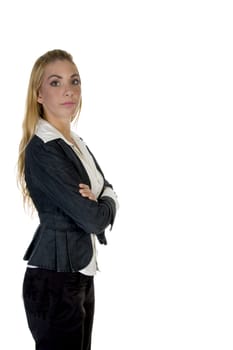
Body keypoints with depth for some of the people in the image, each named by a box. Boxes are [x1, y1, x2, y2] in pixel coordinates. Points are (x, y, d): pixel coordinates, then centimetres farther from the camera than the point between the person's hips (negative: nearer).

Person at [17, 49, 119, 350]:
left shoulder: (76, 142, 11)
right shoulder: (42, 150, -18)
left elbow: (109, 193, 11)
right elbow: (93, 219, -21)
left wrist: (98, 202, -11)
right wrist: (105, 205, 1)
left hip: (80, 275, 9)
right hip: (54, 280, -9)